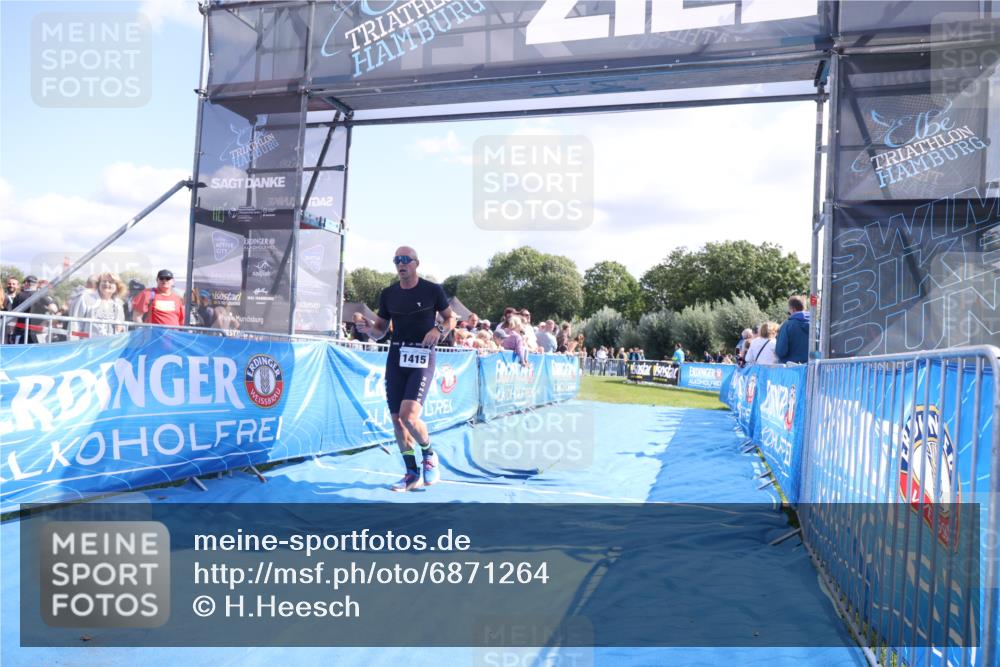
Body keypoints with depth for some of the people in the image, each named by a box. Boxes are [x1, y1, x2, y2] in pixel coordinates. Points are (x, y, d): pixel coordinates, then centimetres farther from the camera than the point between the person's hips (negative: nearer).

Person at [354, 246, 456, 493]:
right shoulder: (388, 294, 7)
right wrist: (368, 329, -9)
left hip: (422, 358, -5)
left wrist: (439, 330, -13)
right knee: (397, 419, 5)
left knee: (408, 416, -19)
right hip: (396, 357, 5)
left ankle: (429, 454, 12)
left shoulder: (432, 290, -3)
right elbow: (379, 331, 14)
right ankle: (412, 474, 20)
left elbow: (450, 318, 8)